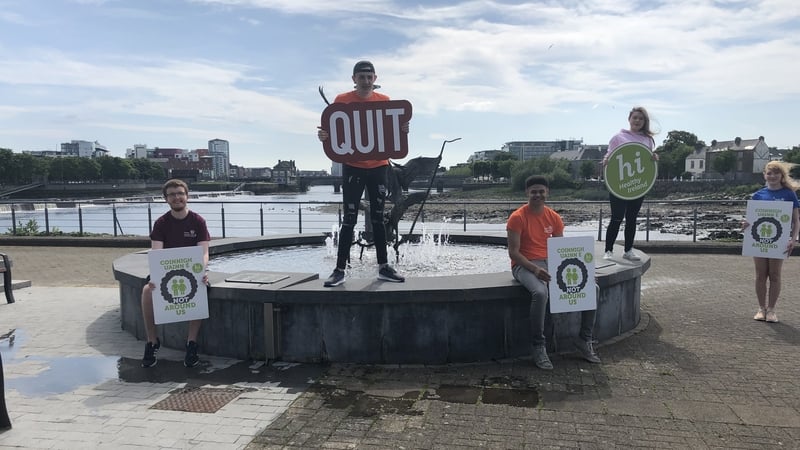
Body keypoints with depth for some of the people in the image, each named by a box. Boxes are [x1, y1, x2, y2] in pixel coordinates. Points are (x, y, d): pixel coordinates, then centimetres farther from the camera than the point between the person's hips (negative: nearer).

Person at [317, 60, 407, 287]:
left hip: (379, 166, 3)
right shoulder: (342, 100, -1)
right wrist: (324, 136, -22)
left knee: (378, 218, 9)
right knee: (349, 219, -3)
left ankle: (384, 267, 16)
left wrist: (402, 130, -12)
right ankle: (340, 270, 2)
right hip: (352, 166, -3)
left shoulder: (384, 101, 6)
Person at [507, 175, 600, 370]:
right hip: (524, 265, -6)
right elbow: (513, 252, -13)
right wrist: (534, 269, -26)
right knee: (540, 292, -39)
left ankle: (586, 339, 6)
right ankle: (538, 348, -23)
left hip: (550, 263, 6)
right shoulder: (518, 217, -9)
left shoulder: (554, 217, 7)